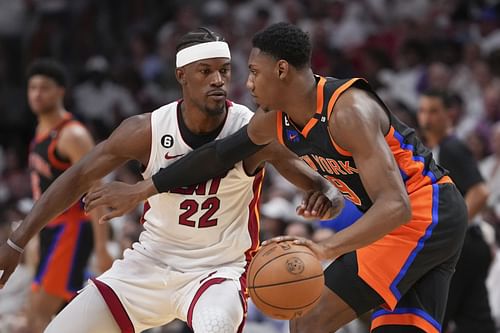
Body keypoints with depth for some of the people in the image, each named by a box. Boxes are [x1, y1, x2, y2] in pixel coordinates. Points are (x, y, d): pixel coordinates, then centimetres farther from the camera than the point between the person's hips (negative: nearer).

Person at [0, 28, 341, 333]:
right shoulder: (147, 130, -13)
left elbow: (320, 183, -13)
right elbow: (78, 179, -3)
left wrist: (326, 197, -40)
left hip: (220, 270, -3)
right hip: (150, 262, 3)